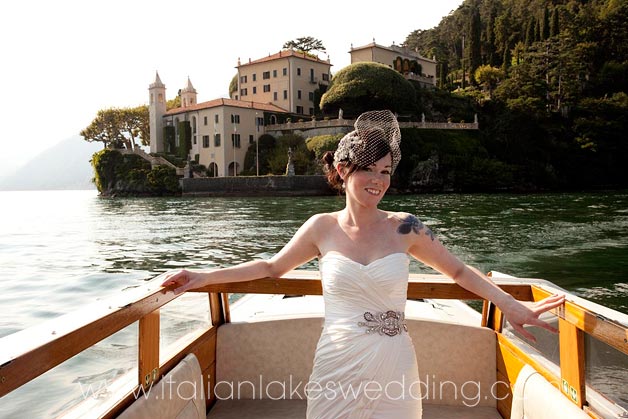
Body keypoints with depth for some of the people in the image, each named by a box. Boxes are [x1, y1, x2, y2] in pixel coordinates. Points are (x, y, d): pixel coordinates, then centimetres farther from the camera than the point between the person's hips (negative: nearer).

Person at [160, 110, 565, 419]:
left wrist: (510, 305, -2)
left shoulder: (405, 228, -3)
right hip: (337, 367, 0)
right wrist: (204, 277, 6)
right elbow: (271, 267, 9)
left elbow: (459, 271, 8)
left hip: (394, 368, 0)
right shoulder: (323, 227, -3)